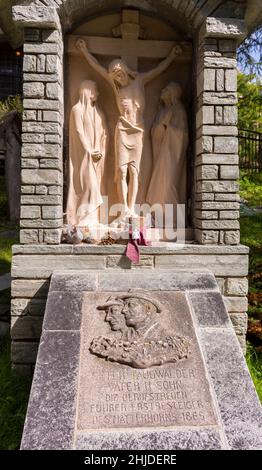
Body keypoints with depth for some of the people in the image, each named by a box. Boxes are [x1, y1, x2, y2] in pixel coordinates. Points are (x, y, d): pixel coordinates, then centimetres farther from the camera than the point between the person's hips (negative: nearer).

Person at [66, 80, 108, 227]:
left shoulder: (98, 111, 17)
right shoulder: (77, 109, -1)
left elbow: (104, 133, 12)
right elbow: (79, 132, -9)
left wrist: (101, 151, -1)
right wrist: (90, 152, -14)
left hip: (98, 156, 6)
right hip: (84, 155, -6)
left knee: (95, 186, 3)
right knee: (88, 185, -12)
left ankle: (93, 219, 7)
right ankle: (84, 218, -6)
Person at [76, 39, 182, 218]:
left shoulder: (140, 80, 12)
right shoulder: (116, 84, 14)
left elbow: (160, 68, 22)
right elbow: (97, 66, 20)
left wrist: (173, 54, 23)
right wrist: (84, 49, 25)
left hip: (138, 130, 0)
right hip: (123, 130, 1)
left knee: (134, 172, -3)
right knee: (122, 171, -7)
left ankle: (132, 209, -3)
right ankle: (124, 209, -5)